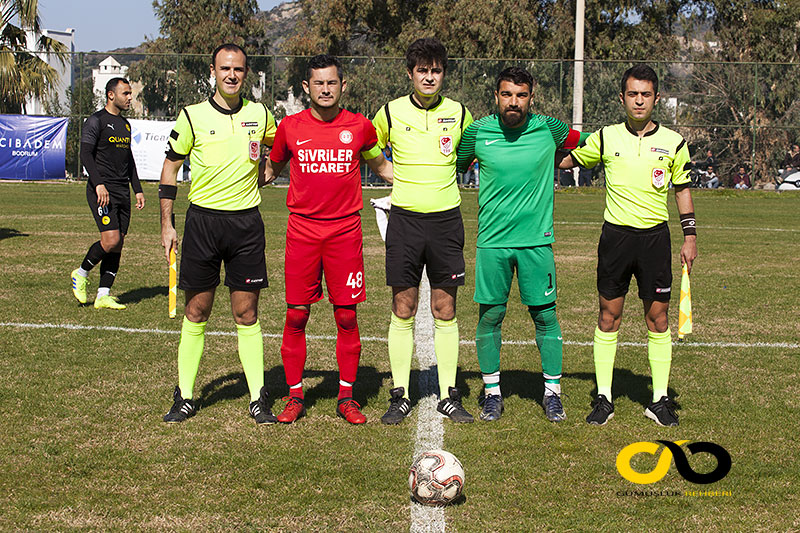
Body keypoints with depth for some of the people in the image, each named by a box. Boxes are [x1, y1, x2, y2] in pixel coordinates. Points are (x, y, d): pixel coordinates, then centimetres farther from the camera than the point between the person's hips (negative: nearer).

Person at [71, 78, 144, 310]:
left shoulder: (126, 124, 19)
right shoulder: (96, 121, -5)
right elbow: (85, 154, -12)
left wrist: (138, 189, 19)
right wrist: (99, 184, -22)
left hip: (123, 192, 8)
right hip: (102, 191, -8)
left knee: (118, 244, 2)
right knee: (111, 239, -17)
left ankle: (103, 295, 4)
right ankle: (81, 273, 7)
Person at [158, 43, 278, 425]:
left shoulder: (259, 114, 5)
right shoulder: (193, 116, -1)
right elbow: (170, 167, 5)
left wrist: (262, 174, 8)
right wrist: (166, 224, 1)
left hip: (247, 221, 1)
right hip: (202, 218, -1)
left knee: (246, 313, 2)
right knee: (196, 311, 4)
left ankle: (258, 399, 7)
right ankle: (184, 397, 13)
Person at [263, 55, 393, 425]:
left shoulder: (360, 127, 3)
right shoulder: (290, 127, 3)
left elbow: (380, 165, 20)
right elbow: (271, 168, 20)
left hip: (345, 231, 0)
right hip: (302, 230, 0)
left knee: (346, 317, 2)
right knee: (296, 316, 1)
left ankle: (346, 397, 13)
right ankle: (295, 396, 13)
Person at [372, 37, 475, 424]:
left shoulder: (459, 114, 4)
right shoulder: (391, 113, 0)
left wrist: (444, 175, 11)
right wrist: (401, 177, 9)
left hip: (445, 219, 1)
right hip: (404, 218, -1)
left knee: (445, 311, 4)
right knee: (403, 311, 1)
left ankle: (449, 396, 11)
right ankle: (400, 396, 9)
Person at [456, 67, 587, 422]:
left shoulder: (548, 129, -1)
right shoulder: (477, 132, -1)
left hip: (536, 240, 0)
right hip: (492, 240, 0)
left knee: (545, 315, 2)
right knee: (490, 316, 3)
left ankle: (552, 391, 15)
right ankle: (492, 392, 17)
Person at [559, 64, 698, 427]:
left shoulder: (673, 142, 3)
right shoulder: (606, 138, 2)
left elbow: (682, 189, 12)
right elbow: (565, 159, 15)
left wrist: (690, 237, 7)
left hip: (655, 237, 0)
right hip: (615, 235, 0)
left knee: (657, 317, 1)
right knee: (609, 316, 2)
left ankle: (660, 400, 11)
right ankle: (603, 398, 10)